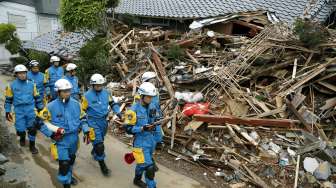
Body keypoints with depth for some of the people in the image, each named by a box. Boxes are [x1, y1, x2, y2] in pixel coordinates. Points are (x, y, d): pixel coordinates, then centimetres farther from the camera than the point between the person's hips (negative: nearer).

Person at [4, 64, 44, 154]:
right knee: (20, 129, 3)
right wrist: (7, 111, 4)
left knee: (32, 129, 1)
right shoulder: (12, 86, -1)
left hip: (30, 110, 1)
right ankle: (22, 138, 38)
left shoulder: (31, 84, 2)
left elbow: (37, 97, 10)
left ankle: (32, 146, 18)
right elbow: (8, 99, 5)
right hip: (19, 111, -1)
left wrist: (40, 108, 12)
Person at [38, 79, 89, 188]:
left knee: (71, 159, 25)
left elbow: (82, 118, 7)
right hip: (61, 140, -4)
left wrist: (86, 131, -1)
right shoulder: (51, 106, -15)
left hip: (74, 138, 5)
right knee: (64, 164, -7)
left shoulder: (76, 104, -4)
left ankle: (69, 176, 51)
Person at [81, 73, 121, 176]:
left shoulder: (106, 93, -2)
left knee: (100, 140, 24)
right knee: (99, 144, -8)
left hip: (104, 120, 5)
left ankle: (94, 151, 55)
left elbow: (113, 103, 7)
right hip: (93, 122, -5)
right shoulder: (87, 96, -13)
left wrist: (118, 112, -9)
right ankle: (102, 165, 6)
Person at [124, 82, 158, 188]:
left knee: (142, 162, 26)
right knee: (149, 168, -8)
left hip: (151, 140, 7)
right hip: (141, 142, -7)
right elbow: (128, 129, -17)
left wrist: (153, 124, -5)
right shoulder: (133, 110, -19)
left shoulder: (151, 107, 1)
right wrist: (143, 128, -28)